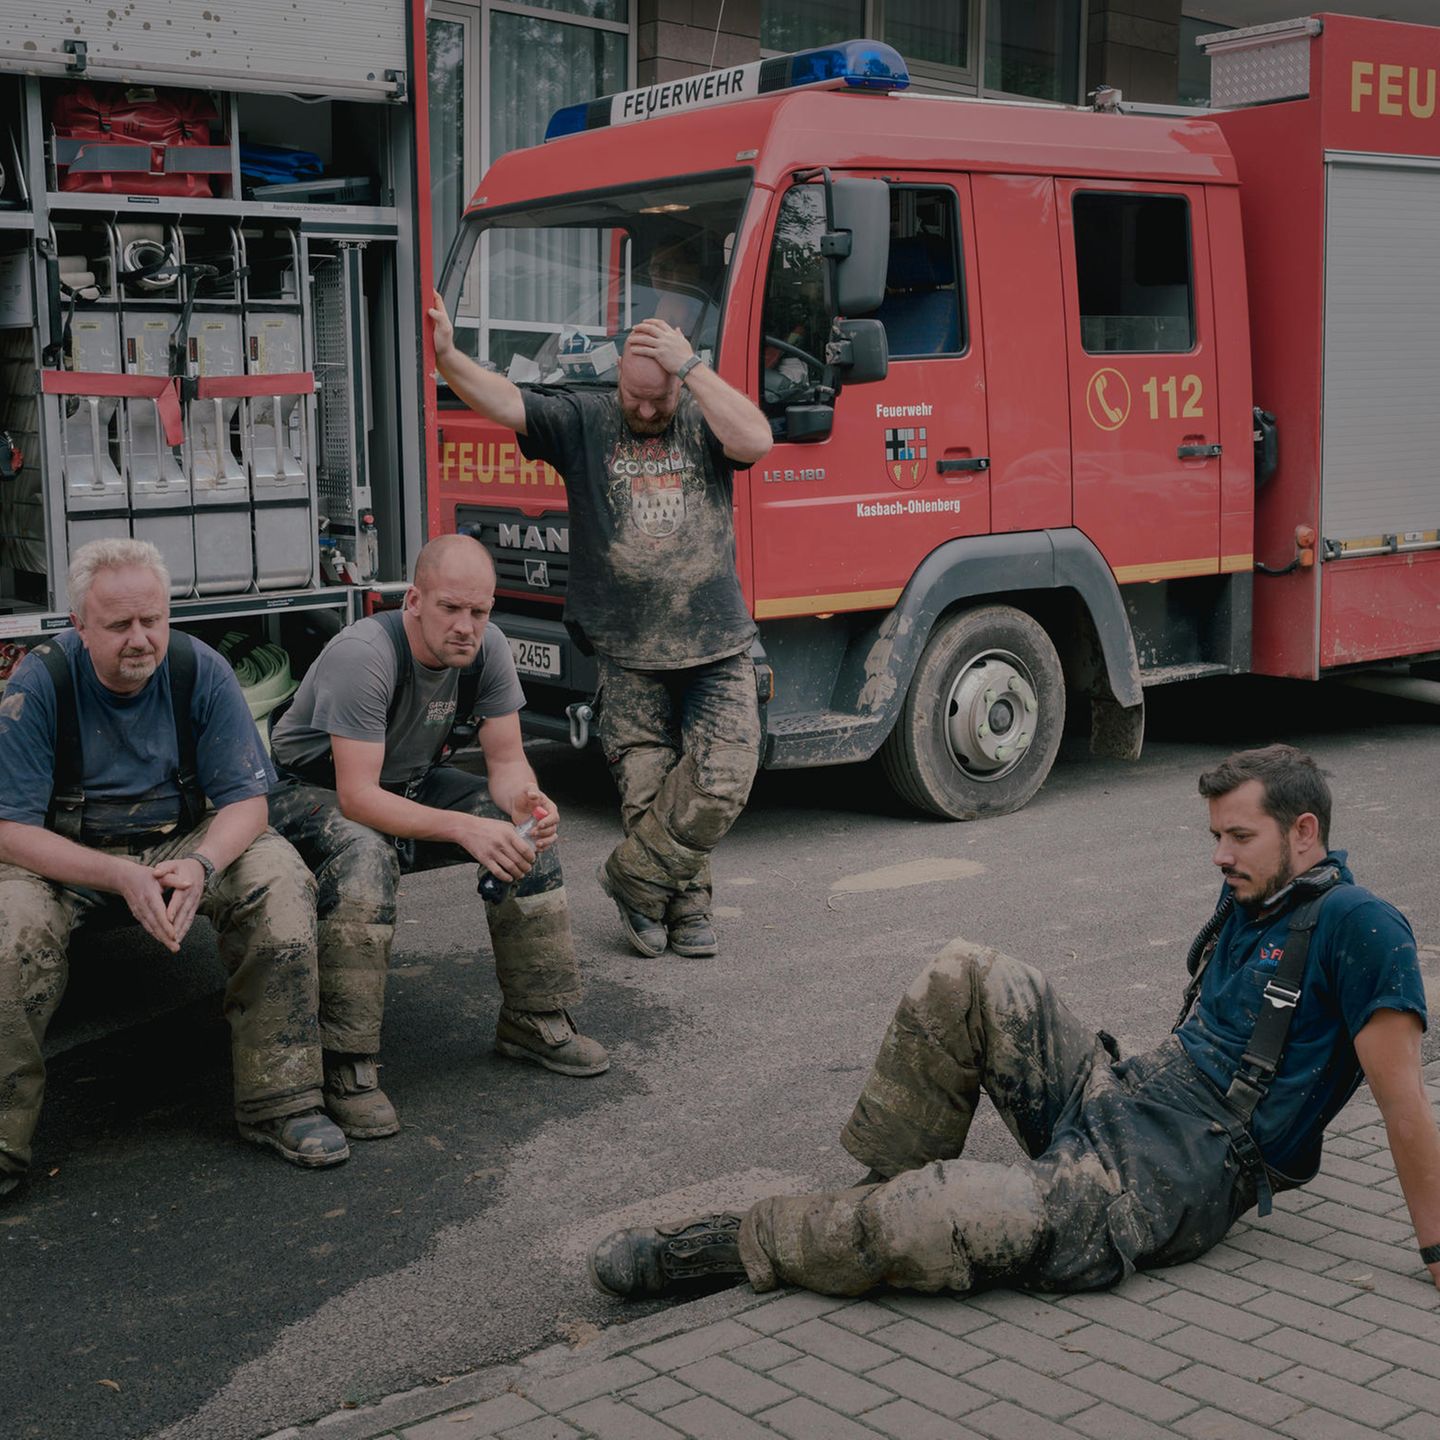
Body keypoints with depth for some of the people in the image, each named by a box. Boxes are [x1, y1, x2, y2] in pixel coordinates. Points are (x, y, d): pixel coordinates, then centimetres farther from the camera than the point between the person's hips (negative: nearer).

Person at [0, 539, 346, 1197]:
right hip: (65, 855, -2)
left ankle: (278, 1102, -15)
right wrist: (121, 877, -33)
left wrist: (201, 866, -30)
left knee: (281, 877, -24)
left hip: (182, 840, 2)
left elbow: (245, 798, -8)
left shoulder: (200, 670, -11)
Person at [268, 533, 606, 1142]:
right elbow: (357, 797, -37)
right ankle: (348, 1068, -31)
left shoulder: (486, 648, -14)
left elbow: (506, 760, -9)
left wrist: (523, 800, -34)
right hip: (312, 791, -6)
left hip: (411, 783, 7)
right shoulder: (364, 655, -33)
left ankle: (533, 1021, 1)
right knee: (366, 857, -38)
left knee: (528, 831, -12)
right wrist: (464, 827, -48)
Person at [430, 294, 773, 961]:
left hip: (717, 649, 0)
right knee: (646, 791, 4)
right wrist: (446, 358, -27)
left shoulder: (704, 421, 4)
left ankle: (634, 876, 13)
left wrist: (690, 365, -16)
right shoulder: (581, 420, 3)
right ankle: (684, 903, 23)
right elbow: (505, 402, -9)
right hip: (629, 658, 0)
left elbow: (755, 441, -16)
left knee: (722, 782, -7)